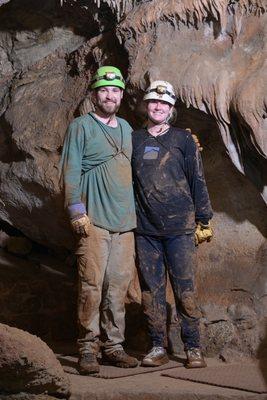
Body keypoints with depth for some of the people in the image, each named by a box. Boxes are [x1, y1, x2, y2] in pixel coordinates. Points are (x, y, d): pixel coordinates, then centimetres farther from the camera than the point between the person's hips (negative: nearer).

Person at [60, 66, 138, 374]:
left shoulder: (126, 128, 18)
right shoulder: (81, 127, 0)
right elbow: (70, 172, -4)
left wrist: (136, 211, 19)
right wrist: (77, 212, -12)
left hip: (125, 221, 6)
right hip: (95, 221, -6)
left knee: (118, 286, 6)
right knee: (92, 285, -8)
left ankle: (113, 346, 14)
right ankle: (87, 349, -1)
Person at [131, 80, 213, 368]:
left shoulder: (184, 140, 6)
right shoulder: (134, 140, 11)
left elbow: (197, 181, 6)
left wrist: (203, 220, 2)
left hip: (179, 228, -2)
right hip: (145, 230, 2)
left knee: (185, 290, -2)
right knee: (151, 290, 4)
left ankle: (193, 348, 6)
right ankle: (157, 348, 12)